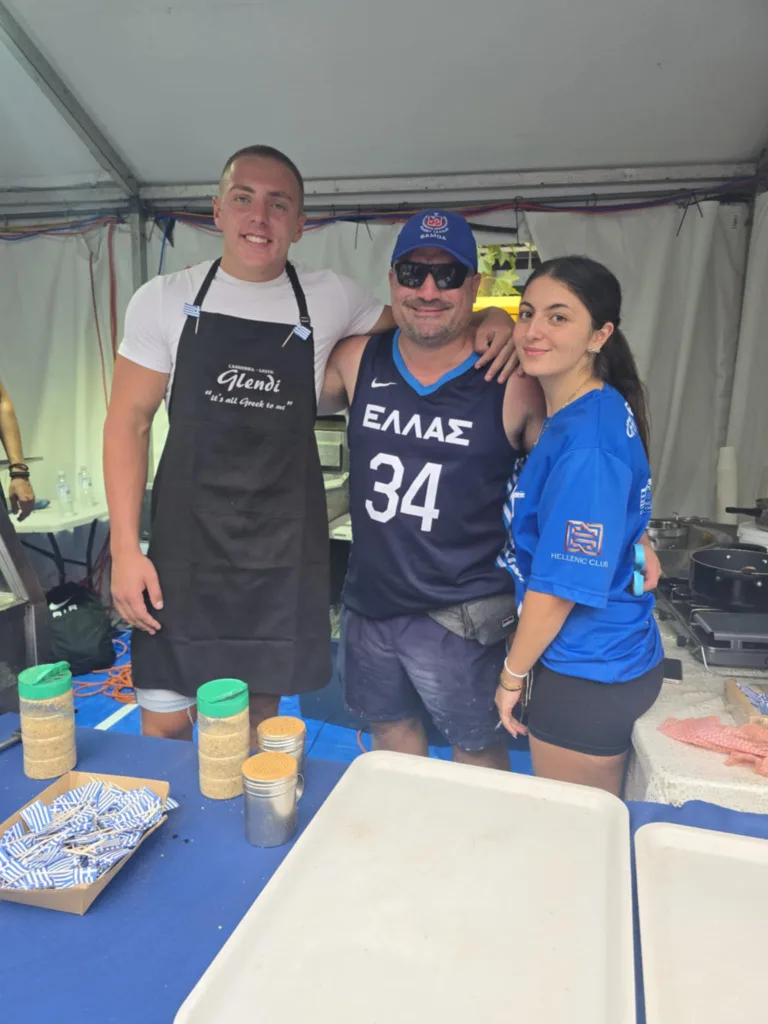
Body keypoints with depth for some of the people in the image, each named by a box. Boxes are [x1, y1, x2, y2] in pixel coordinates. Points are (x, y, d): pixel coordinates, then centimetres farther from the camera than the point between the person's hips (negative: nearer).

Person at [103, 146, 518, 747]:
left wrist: (489, 320, -4)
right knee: (164, 725, 7)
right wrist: (125, 547, -7)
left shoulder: (330, 299, 2)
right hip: (185, 544, 0)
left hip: (284, 553, 1)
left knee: (258, 717, 14)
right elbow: (129, 422, 0)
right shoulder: (164, 301, 0)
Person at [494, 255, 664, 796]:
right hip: (603, 658, 9)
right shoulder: (592, 409, 3)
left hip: (587, 675, -9)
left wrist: (512, 674, -9)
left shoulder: (586, 444, -26)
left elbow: (562, 585, -22)